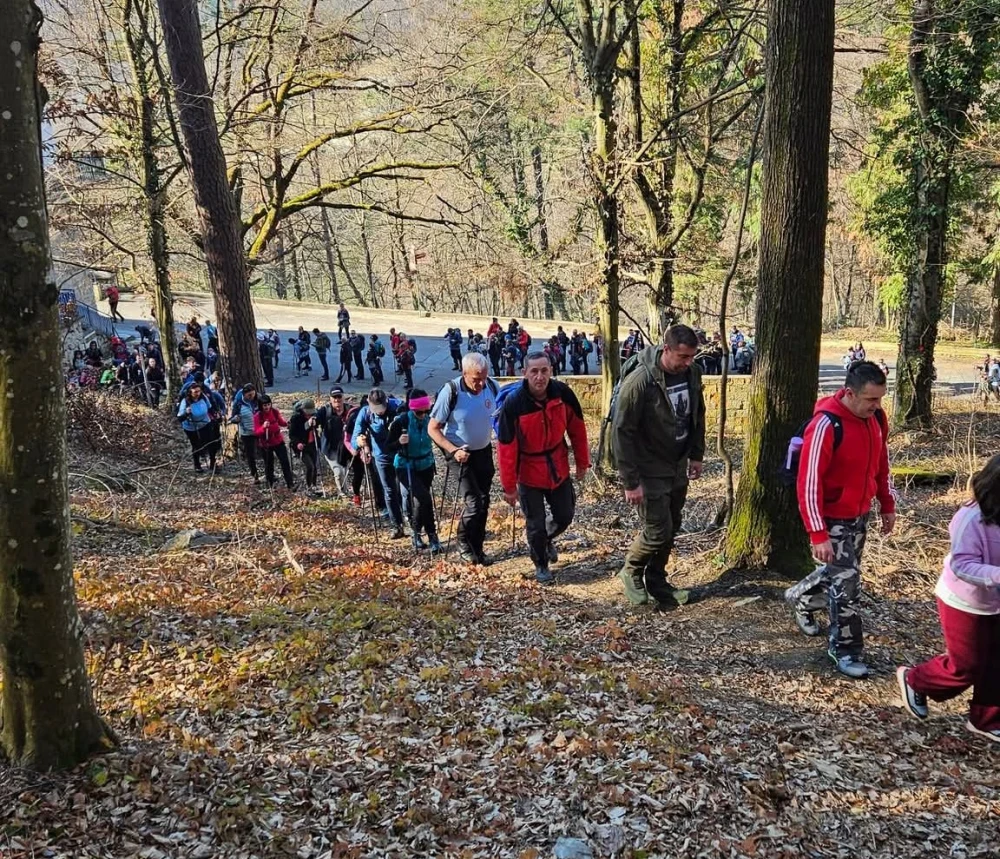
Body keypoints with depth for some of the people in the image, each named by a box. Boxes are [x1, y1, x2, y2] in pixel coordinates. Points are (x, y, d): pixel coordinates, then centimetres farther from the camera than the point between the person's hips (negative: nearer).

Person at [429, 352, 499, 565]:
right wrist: (453, 450, -27)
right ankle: (463, 544, 14)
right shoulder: (451, 392, -22)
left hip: (484, 452, 5)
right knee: (474, 502, -11)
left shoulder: (492, 387, -11)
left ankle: (477, 548, 28)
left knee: (484, 501, 11)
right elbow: (433, 428, -15)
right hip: (459, 454, -5)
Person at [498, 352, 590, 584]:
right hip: (529, 473, -3)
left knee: (565, 516, 14)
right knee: (535, 524, 6)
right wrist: (509, 486, -15)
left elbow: (577, 428, -1)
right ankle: (541, 565, 31)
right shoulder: (513, 404, -25)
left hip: (559, 468, 3)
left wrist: (582, 462, 5)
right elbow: (506, 448, -19)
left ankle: (546, 540, 47)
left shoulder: (563, 393, -15)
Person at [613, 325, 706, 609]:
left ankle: (656, 580, 31)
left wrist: (696, 454, 11)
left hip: (678, 467, 6)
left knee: (672, 527, 14)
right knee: (658, 531, -4)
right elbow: (622, 432, -21)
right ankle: (631, 572, 22)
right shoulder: (639, 382, -25)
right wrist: (631, 481, -20)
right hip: (650, 471, -6)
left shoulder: (692, 373, -5)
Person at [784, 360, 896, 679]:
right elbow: (809, 483, -26)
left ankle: (801, 597, 47)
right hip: (833, 519, -8)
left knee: (842, 572, 22)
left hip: (861, 515, 8)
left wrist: (887, 505, 15)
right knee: (846, 584, -2)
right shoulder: (826, 425, -28)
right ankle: (845, 650, 14)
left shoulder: (876, 418, -4)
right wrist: (818, 534, -27)